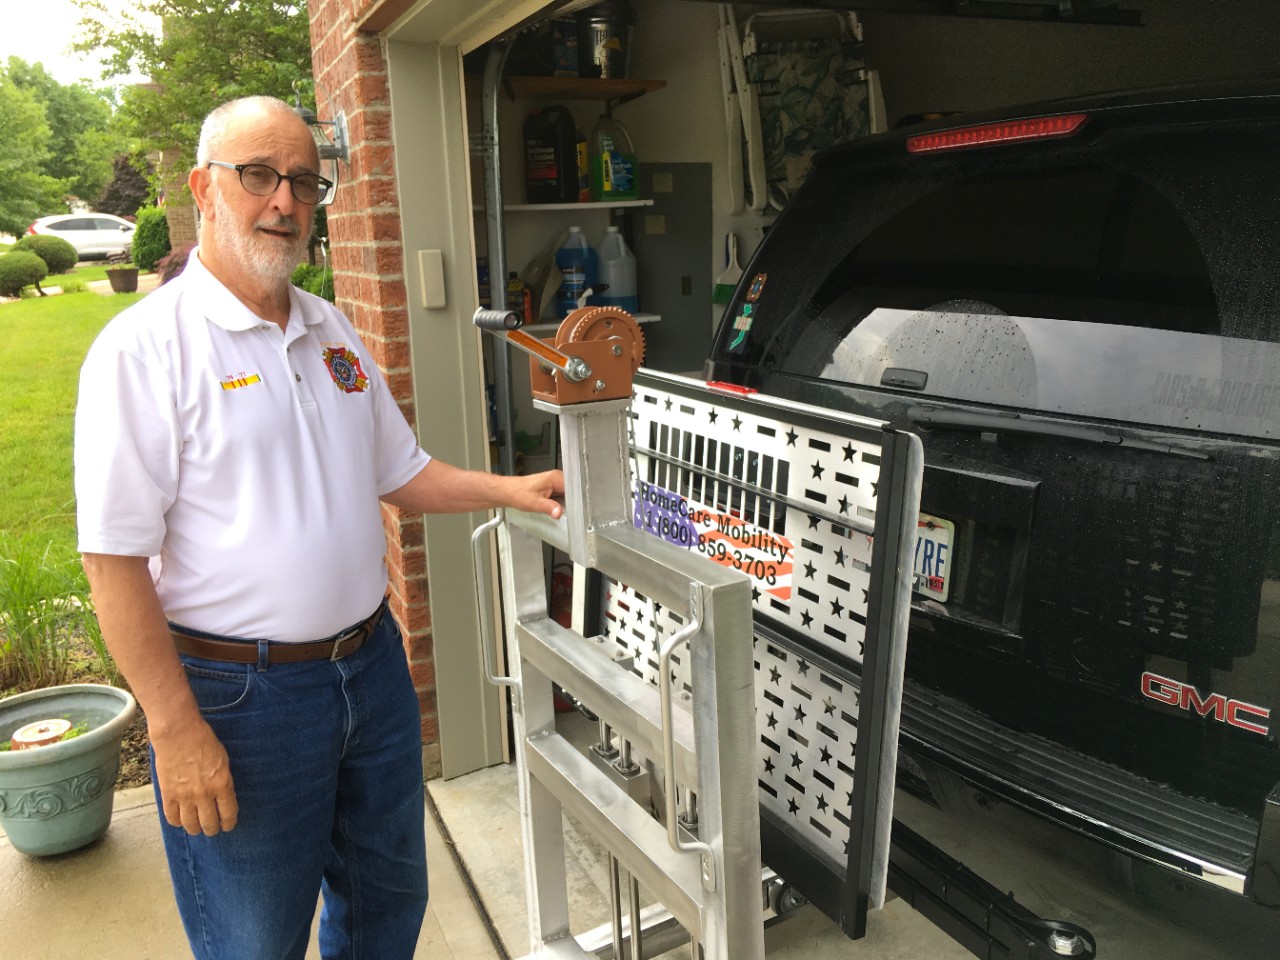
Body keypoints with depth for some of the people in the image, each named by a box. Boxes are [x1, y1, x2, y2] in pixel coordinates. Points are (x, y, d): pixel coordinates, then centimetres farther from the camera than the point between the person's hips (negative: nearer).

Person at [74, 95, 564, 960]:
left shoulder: (332, 333, 8)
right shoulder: (145, 347, -14)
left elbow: (399, 472, 15)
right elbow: (116, 557, -16)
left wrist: (511, 490, 2)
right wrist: (175, 729, -17)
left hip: (372, 663, 6)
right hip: (239, 693, -6)